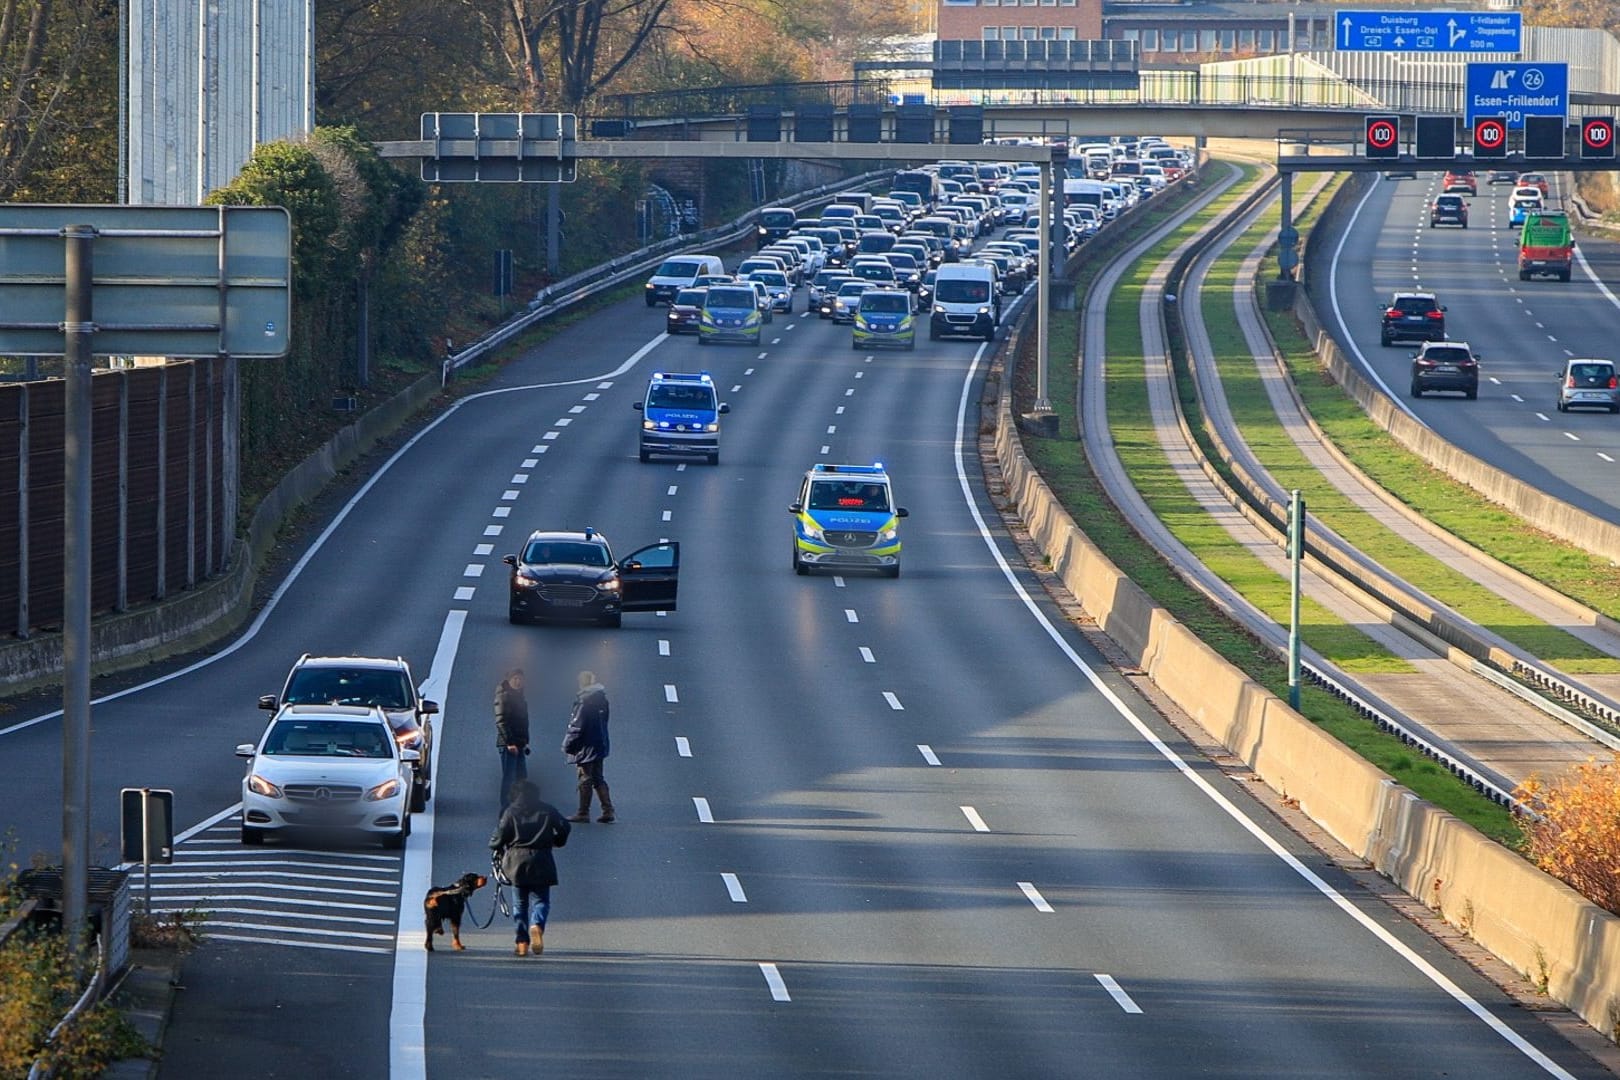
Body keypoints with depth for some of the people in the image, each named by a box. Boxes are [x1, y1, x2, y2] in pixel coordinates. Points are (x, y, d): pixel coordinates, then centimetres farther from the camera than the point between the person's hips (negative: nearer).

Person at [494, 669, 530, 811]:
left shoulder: (520, 697, 18)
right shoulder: (504, 697, -9)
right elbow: (501, 721, -16)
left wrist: (525, 742, 15)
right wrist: (509, 743, -22)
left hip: (518, 744, 9)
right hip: (507, 744, -9)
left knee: (522, 778, 8)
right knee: (508, 778, -9)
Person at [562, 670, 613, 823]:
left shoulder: (584, 700, -17)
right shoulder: (601, 697, 8)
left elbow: (577, 726, -18)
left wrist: (568, 745, -8)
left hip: (587, 746, -8)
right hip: (600, 745, 8)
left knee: (585, 780, -2)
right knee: (598, 779, 13)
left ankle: (583, 813, 2)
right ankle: (608, 810, 8)